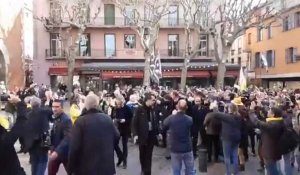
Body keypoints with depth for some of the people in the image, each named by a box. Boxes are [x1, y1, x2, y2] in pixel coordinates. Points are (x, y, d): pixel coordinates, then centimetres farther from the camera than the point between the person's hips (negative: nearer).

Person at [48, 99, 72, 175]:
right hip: (55, 151, 7)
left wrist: (57, 151, -37)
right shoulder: (55, 118, 4)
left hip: (65, 152, -7)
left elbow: (67, 138, -29)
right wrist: (52, 149, 5)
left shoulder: (66, 120, -20)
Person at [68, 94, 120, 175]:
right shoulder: (107, 118, -2)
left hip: (86, 167, -3)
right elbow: (116, 137, 8)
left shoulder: (80, 121, -16)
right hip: (107, 166, 4)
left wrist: (71, 168, -5)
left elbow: (74, 147, -17)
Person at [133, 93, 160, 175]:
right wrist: (135, 134, -15)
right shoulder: (140, 109, -8)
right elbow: (135, 122, -8)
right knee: (142, 154, 13)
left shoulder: (153, 109, 4)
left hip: (151, 134, 2)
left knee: (149, 155, 6)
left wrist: (158, 132, 5)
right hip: (142, 135, -2)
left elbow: (156, 121, 9)